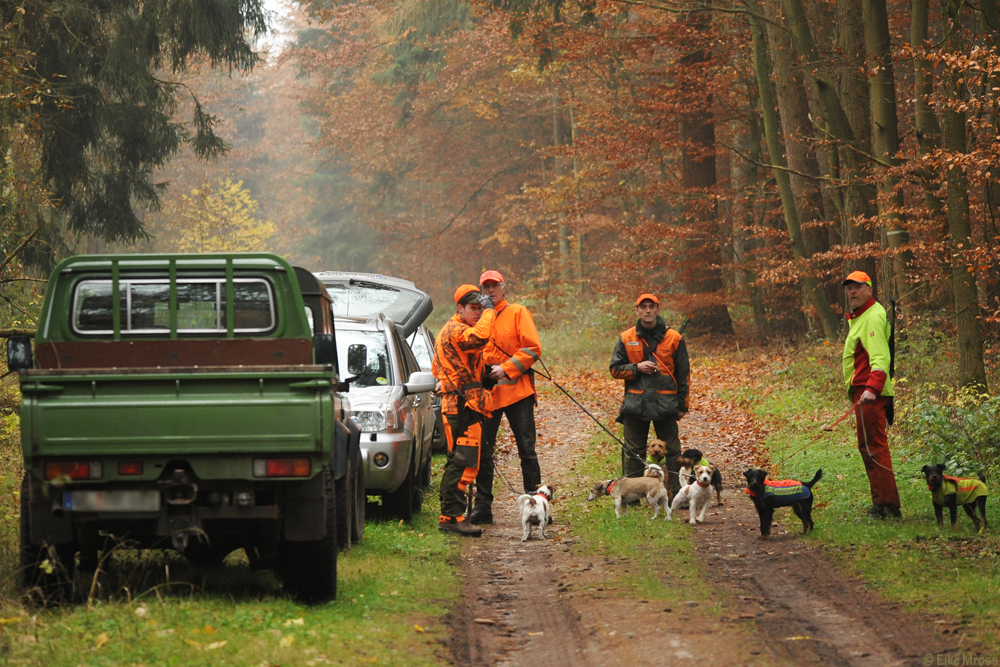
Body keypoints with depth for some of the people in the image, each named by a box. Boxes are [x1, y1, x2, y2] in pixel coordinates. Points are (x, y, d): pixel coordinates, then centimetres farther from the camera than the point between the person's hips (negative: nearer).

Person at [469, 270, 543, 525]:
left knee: (527, 450, -2)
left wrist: (506, 369, -13)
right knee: (483, 451, 3)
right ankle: (482, 507, 8)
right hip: (487, 392, 4)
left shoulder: (517, 313, 2)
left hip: (516, 389, -4)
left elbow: (533, 348, -5)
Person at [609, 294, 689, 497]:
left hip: (665, 404, -1)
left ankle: (676, 493, 5)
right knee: (633, 451, 4)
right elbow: (615, 369, 9)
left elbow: (683, 374, 6)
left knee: (671, 450, 1)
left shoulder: (673, 338, 3)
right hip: (635, 402, 1)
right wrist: (637, 368, -10)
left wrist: (682, 404, 3)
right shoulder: (626, 339, 6)